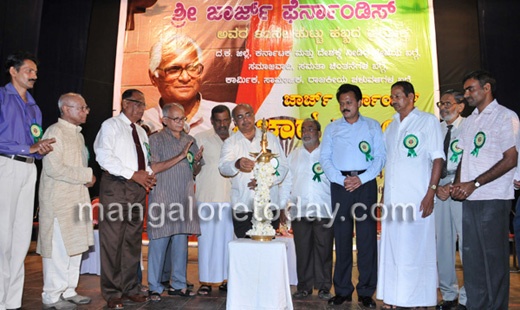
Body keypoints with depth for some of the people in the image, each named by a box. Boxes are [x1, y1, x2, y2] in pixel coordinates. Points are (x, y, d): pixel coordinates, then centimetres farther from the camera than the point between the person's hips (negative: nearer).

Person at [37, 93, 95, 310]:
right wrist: (86, 175, -13)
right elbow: (53, 168, -19)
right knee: (58, 247, -2)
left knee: (76, 245, 12)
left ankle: (68, 291, 23)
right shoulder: (55, 132, -9)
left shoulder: (78, 134, 18)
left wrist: (88, 177, 7)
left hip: (78, 198, 9)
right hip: (59, 200, -9)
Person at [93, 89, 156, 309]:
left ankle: (130, 288, 20)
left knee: (133, 240, 10)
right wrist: (134, 174, -17)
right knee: (112, 241, -3)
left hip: (138, 188, 7)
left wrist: (149, 174, 1)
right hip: (116, 187, -7)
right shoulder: (111, 125, -1)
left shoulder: (141, 132, 20)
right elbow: (104, 157, -13)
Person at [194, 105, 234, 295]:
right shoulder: (200, 138, 5)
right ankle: (205, 281, 13)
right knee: (207, 239, 2)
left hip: (231, 199, 2)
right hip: (207, 198, -2)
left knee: (228, 239, 7)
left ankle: (226, 279, 19)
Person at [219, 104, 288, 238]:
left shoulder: (270, 138, 12)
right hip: (243, 207, -1)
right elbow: (223, 167, -11)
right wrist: (237, 164, -34)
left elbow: (283, 166, 6)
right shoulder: (230, 143, 7)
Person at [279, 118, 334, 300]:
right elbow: (286, 183, 14)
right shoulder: (293, 156, 15)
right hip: (299, 212, 3)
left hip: (324, 212, -2)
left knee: (324, 250, 3)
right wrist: (283, 207, 7)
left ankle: (324, 287, 16)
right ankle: (304, 286, 19)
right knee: (302, 251, 7)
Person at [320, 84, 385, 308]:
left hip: (365, 183, -1)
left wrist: (361, 179, -11)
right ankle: (342, 290, 14)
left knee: (367, 237, -1)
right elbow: (325, 158, 5)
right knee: (342, 237, 5)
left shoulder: (372, 126, 10)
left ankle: (366, 291, 11)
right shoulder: (332, 128, 13)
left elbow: (381, 156, 1)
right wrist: (342, 180, -9)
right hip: (340, 184, 1)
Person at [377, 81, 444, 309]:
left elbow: (438, 158, -5)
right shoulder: (391, 127, 18)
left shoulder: (428, 121, 2)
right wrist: (384, 195, 13)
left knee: (416, 250, -1)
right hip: (392, 198, 6)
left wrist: (431, 192, -13)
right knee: (390, 249, 8)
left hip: (417, 198, -6)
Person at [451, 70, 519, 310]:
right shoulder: (470, 120, 17)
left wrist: (474, 184, -14)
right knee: (471, 256, 11)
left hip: (493, 199, -6)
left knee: (494, 256, 2)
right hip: (469, 199, 6)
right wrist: (458, 183, 2)